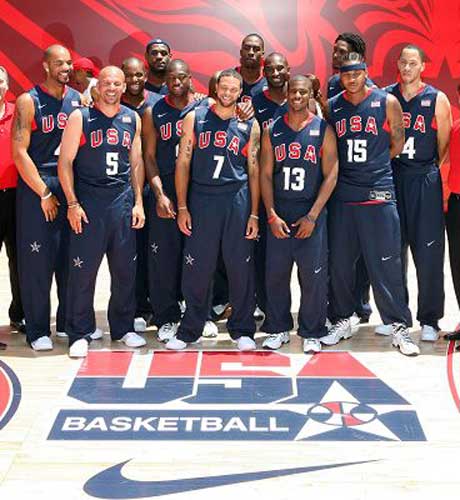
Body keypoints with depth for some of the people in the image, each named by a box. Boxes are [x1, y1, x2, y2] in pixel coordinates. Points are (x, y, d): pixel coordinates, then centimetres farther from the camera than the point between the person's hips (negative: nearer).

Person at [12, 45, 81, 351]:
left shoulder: (78, 99, 8)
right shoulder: (29, 101, -5)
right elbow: (19, 153, -9)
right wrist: (44, 193, -11)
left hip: (71, 187, 4)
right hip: (36, 189, -4)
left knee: (70, 259, 8)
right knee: (37, 260, -2)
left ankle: (68, 322, 20)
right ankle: (38, 331, 8)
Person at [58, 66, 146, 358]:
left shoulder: (133, 119, 9)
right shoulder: (80, 117, -2)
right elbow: (65, 162, -4)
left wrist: (138, 201, 6)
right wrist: (72, 203, -10)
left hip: (123, 200, 4)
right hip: (88, 201, -3)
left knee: (126, 269, 7)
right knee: (83, 270, -2)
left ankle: (123, 328, 21)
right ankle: (80, 334, 8)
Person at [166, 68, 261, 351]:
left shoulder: (249, 125, 7)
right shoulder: (195, 119, 6)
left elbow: (254, 171, 7)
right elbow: (183, 163, 4)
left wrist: (254, 214, 1)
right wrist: (182, 207, -2)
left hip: (238, 201, 0)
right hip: (201, 199, 0)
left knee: (240, 267, 3)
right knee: (197, 268, 2)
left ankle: (242, 330, 17)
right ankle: (189, 331, 16)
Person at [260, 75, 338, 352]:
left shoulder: (323, 130, 0)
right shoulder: (272, 131, 5)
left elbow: (331, 175, -3)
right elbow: (265, 175, 4)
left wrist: (312, 216, -10)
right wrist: (272, 215, -5)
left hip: (312, 215, -2)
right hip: (279, 215, 2)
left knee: (314, 276, 0)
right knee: (276, 273, 5)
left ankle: (312, 333, 14)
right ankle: (278, 329, 20)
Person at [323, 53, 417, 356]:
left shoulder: (387, 102, 0)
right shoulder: (331, 107, 6)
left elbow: (397, 144, 5)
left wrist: (371, 165, 6)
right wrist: (348, 169, 2)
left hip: (378, 194, -3)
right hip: (342, 195, 3)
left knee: (386, 264, -2)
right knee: (339, 263, 8)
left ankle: (400, 327, 6)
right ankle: (341, 322, 23)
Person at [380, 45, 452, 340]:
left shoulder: (437, 100, 1)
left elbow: (445, 145, 2)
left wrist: (435, 176, -2)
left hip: (425, 181, -2)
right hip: (391, 179, 2)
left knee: (428, 253, -2)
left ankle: (429, 320, 8)